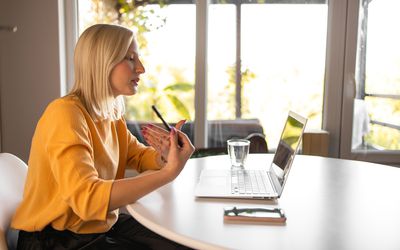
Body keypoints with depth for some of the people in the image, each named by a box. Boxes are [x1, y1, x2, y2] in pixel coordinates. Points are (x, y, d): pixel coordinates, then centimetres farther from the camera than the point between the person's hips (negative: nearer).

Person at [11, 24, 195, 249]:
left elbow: (140, 157, 10)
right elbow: (87, 198, -34)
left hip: (102, 226, 8)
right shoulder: (65, 113, -24)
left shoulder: (111, 115, 2)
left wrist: (165, 155, -13)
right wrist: (169, 173, -33)